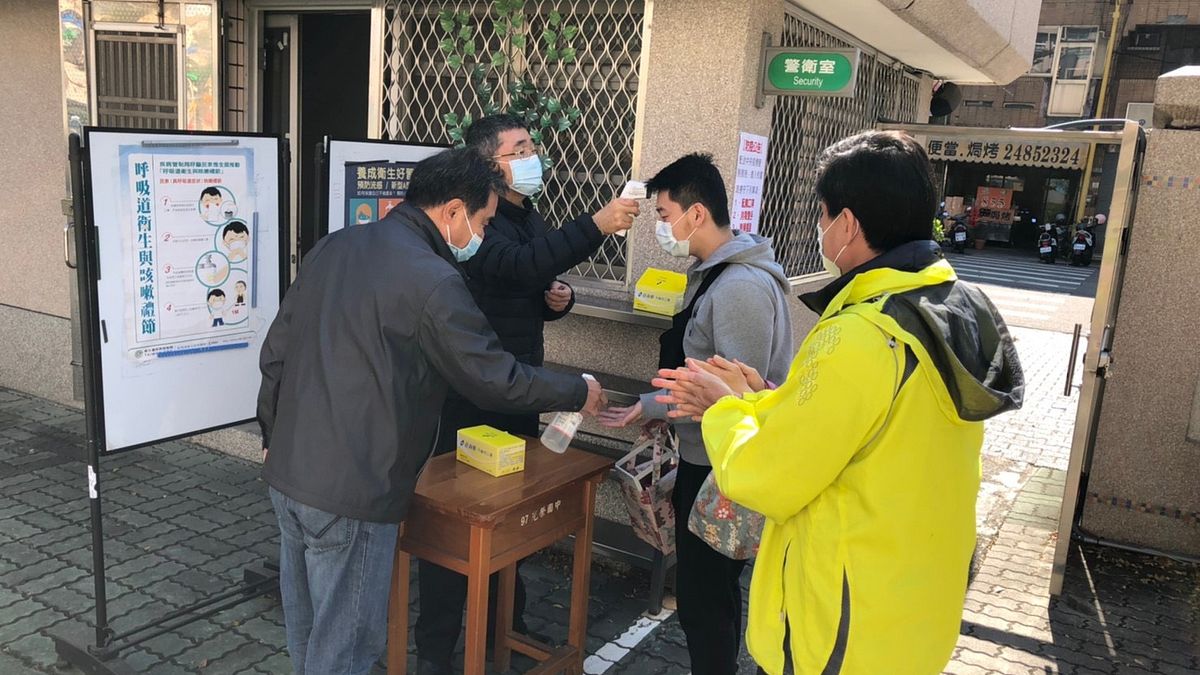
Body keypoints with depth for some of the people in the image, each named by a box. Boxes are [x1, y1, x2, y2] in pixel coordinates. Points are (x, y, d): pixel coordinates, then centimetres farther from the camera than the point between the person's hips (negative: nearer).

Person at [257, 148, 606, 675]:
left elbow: (276, 351, 12)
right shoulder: (431, 280, -18)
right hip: (351, 495, -8)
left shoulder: (332, 247, 7)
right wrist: (578, 393, 2)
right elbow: (495, 379, -13)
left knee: (305, 627, 23)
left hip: (287, 471, 9)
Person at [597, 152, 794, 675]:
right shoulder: (712, 272, 9)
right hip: (703, 458, 10)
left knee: (703, 594, 3)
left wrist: (652, 406, -18)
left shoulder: (742, 286, -23)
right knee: (705, 587, 22)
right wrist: (665, 412, 9)